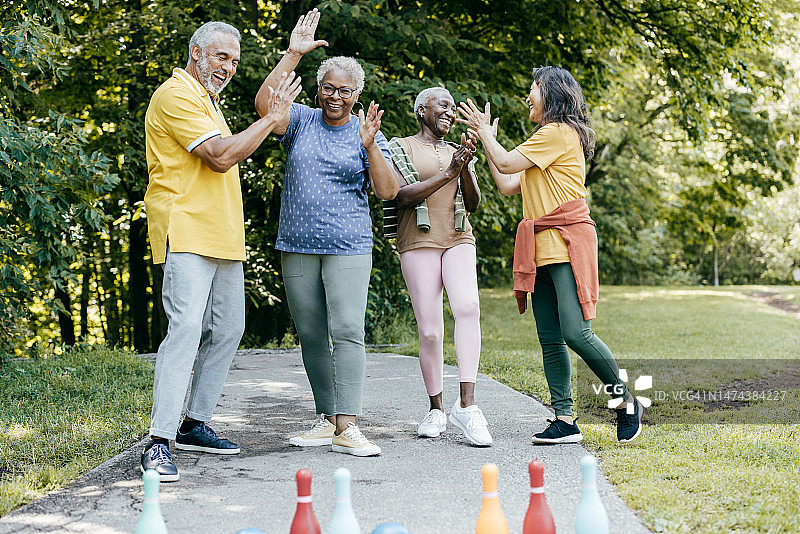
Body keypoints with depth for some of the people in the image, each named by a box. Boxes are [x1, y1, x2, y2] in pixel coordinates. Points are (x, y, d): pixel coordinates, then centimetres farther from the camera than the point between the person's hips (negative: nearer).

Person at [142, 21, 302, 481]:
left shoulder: (206, 98, 23)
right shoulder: (177, 95, -10)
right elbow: (222, 156, -19)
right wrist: (273, 117, -12)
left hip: (222, 235, 11)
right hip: (186, 232, -11)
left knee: (228, 329, 12)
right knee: (186, 327, -20)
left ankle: (195, 425, 20)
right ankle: (159, 442, -22)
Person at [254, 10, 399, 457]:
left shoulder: (368, 134, 5)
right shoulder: (301, 121, 8)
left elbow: (388, 191, -4)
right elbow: (265, 104, -12)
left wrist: (369, 147, -18)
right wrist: (293, 54, -17)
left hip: (348, 248, -2)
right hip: (297, 247, 3)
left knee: (347, 331, -14)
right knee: (311, 335, 6)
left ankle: (347, 427, -17)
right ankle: (326, 419, 15)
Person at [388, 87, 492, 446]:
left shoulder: (456, 153, 20)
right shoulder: (400, 147, 7)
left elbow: (473, 204, 12)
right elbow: (402, 195, -8)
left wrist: (466, 168, -5)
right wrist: (448, 173, -14)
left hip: (458, 240, 3)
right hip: (419, 242, -3)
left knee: (467, 306, -24)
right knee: (429, 330, -7)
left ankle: (467, 404, -27)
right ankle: (436, 409, 11)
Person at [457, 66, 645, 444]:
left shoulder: (559, 133, -6)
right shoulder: (548, 138, 25)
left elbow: (507, 163, -8)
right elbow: (507, 185, 23)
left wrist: (484, 131, 6)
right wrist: (486, 142, 25)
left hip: (567, 242, -10)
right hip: (542, 249, 10)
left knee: (575, 332, -16)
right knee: (550, 340, 3)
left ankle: (626, 402, 0)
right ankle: (565, 420, 3)